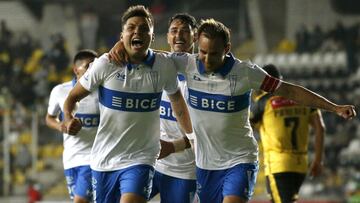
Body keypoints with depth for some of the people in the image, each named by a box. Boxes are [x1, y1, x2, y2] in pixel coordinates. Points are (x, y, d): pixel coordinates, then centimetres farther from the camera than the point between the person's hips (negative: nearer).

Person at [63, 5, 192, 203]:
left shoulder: (164, 65, -6)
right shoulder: (105, 64, -9)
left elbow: (176, 98, 14)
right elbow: (73, 97, 1)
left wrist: (191, 138, 21)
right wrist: (69, 119, -19)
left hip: (140, 159, -1)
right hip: (103, 159, 1)